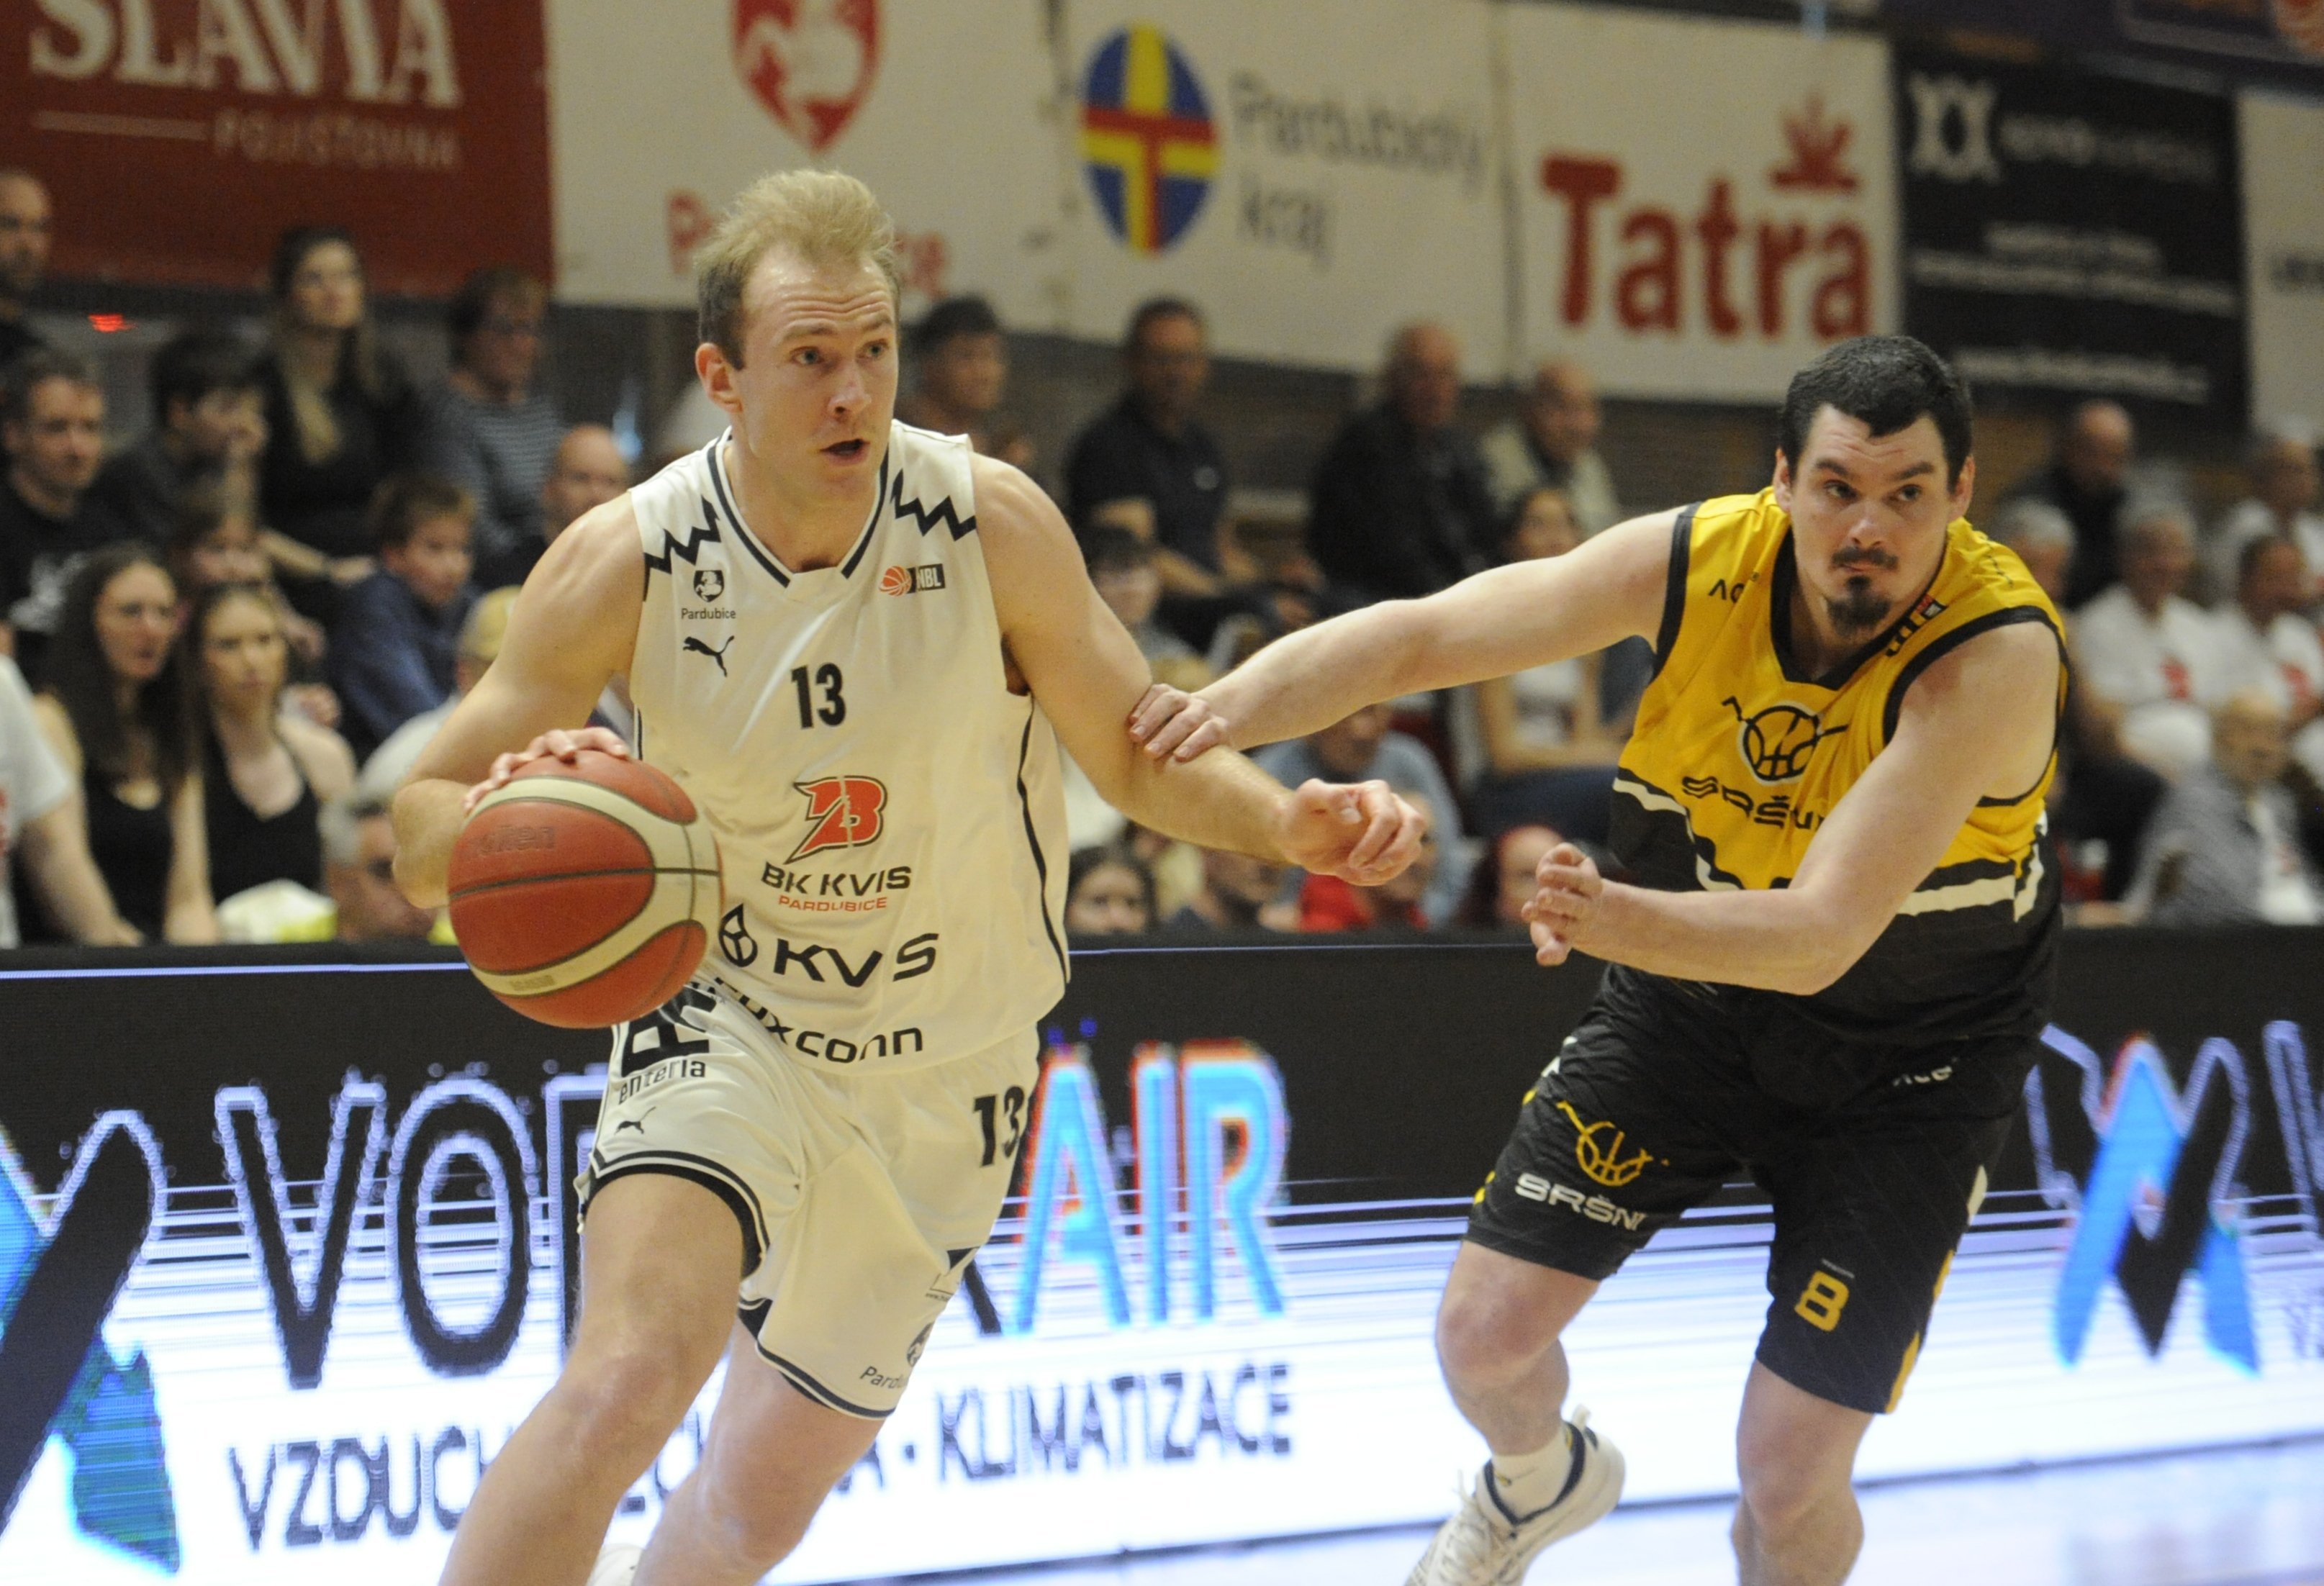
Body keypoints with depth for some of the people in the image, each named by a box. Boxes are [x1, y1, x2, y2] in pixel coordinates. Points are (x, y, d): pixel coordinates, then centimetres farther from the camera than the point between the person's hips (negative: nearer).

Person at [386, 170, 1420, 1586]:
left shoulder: (991, 523, -16)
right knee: (637, 1367, -30)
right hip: (732, 1028, -2)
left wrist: (1289, 823, -26)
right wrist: (513, 810, -35)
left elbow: (1141, 755, -5)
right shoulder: (625, 563, -17)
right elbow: (422, 844, -11)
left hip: (944, 1071, 2)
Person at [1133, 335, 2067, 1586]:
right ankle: (1541, 1484, 35)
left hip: (1905, 1058, -3)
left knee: (1789, 1474, -9)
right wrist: (1227, 707, -33)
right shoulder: (1696, 561, -20)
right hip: (1686, 989, 4)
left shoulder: (1997, 650, -32)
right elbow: (1419, 634, -16)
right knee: (1486, 1329, -1)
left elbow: (1819, 941, -39)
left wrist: (1628, 921, -57)